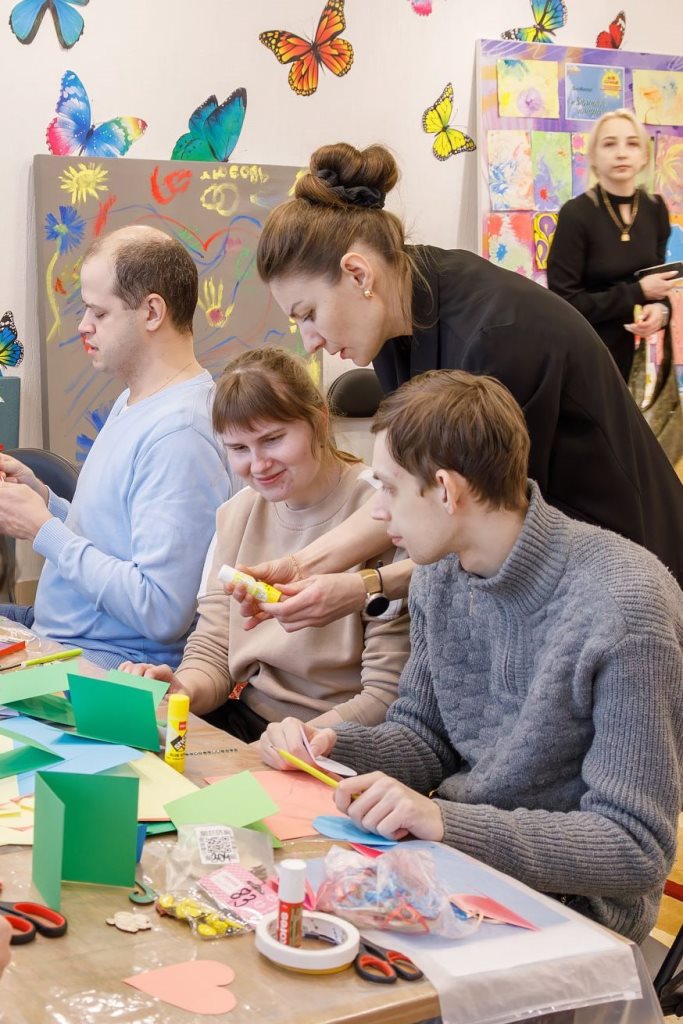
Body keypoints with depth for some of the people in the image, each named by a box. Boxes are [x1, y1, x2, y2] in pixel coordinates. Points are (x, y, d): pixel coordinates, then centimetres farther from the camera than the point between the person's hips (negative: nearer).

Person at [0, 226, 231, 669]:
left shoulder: (179, 433, -22)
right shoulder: (132, 401, 12)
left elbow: (162, 612, -27)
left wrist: (43, 530, -18)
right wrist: (40, 496, 1)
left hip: (114, 666, -10)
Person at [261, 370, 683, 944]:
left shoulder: (626, 605, -23)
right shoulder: (441, 573, 1)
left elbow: (636, 850, -23)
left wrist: (447, 822, -31)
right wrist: (328, 746, -7)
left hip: (567, 905, -7)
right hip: (453, 853, 7)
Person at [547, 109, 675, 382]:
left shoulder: (655, 209, 2)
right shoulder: (576, 214, -14)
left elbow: (657, 275, 12)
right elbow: (563, 302, -16)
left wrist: (660, 308, -10)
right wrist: (637, 293, -16)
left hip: (645, 353, 5)